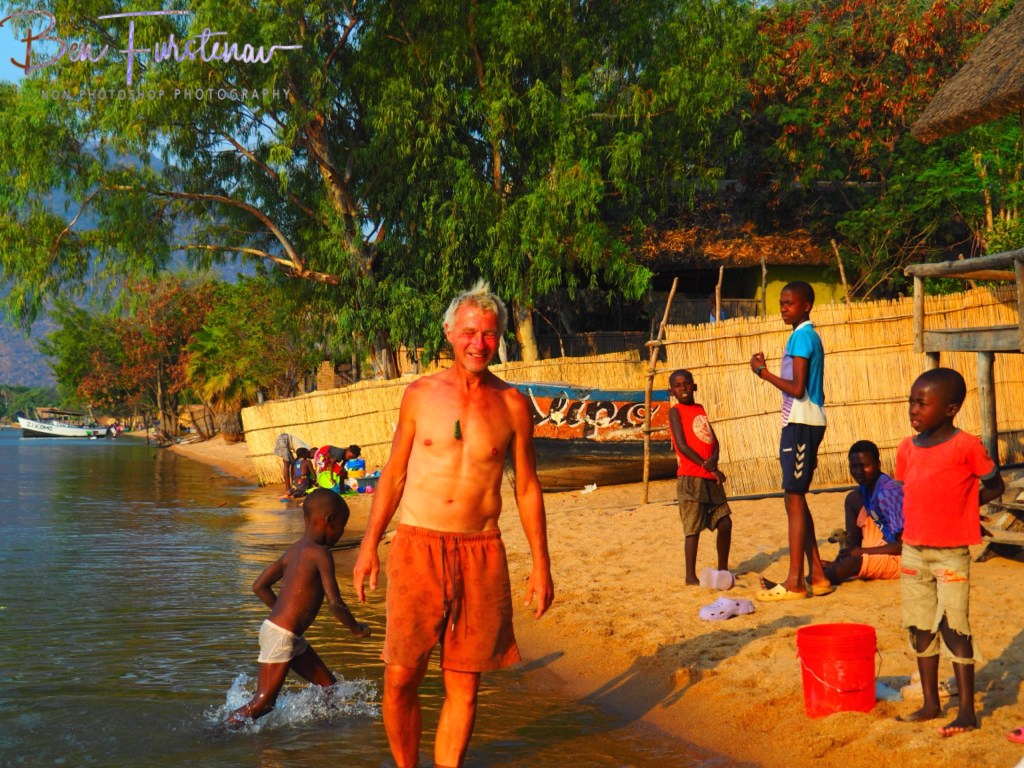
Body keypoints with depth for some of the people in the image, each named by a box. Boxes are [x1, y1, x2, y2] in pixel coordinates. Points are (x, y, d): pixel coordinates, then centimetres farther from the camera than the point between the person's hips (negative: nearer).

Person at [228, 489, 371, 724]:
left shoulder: (294, 550, 11)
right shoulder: (320, 553, -15)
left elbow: (259, 586, 15)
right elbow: (334, 602, -19)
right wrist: (356, 629, -2)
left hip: (292, 637, 10)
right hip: (281, 635, -10)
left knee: (328, 685, 15)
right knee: (263, 703, -7)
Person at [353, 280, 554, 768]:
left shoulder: (511, 405, 5)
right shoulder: (420, 395, 5)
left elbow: (527, 487, 10)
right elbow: (394, 475, 11)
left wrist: (541, 564, 8)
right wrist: (369, 545, 6)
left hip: (481, 554, 1)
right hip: (417, 548, 0)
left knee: (463, 685, 4)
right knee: (400, 679, -3)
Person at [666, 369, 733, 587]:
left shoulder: (700, 409, 17)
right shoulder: (676, 412, -3)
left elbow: (714, 440, 11)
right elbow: (682, 445, -12)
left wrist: (713, 460, -12)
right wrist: (710, 468, -13)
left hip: (710, 478, 7)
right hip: (691, 478, -7)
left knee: (725, 522, 9)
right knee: (693, 528, -7)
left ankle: (722, 570, 23)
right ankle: (690, 576, 0)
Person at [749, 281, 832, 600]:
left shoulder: (801, 336, -13)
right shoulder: (810, 336, 18)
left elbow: (797, 388, -20)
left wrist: (763, 371, -11)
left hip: (800, 424, -10)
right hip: (808, 422, 10)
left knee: (794, 499, -8)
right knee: (796, 499, 14)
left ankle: (794, 583, -5)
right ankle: (817, 576, 17)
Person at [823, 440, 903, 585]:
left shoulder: (889, 493, -23)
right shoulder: (865, 488, 3)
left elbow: (904, 545, -24)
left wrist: (863, 551, -21)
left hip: (899, 558, -9)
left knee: (853, 562, -35)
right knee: (853, 499, 3)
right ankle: (838, 564, -1)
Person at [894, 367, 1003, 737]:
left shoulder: (967, 446, -11)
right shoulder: (907, 449, 5)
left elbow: (995, 486, -1)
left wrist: (963, 507, -8)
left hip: (951, 553, -6)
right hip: (913, 550, 6)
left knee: (954, 629, -3)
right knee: (920, 629, 11)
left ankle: (967, 711, 6)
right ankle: (930, 703, 23)